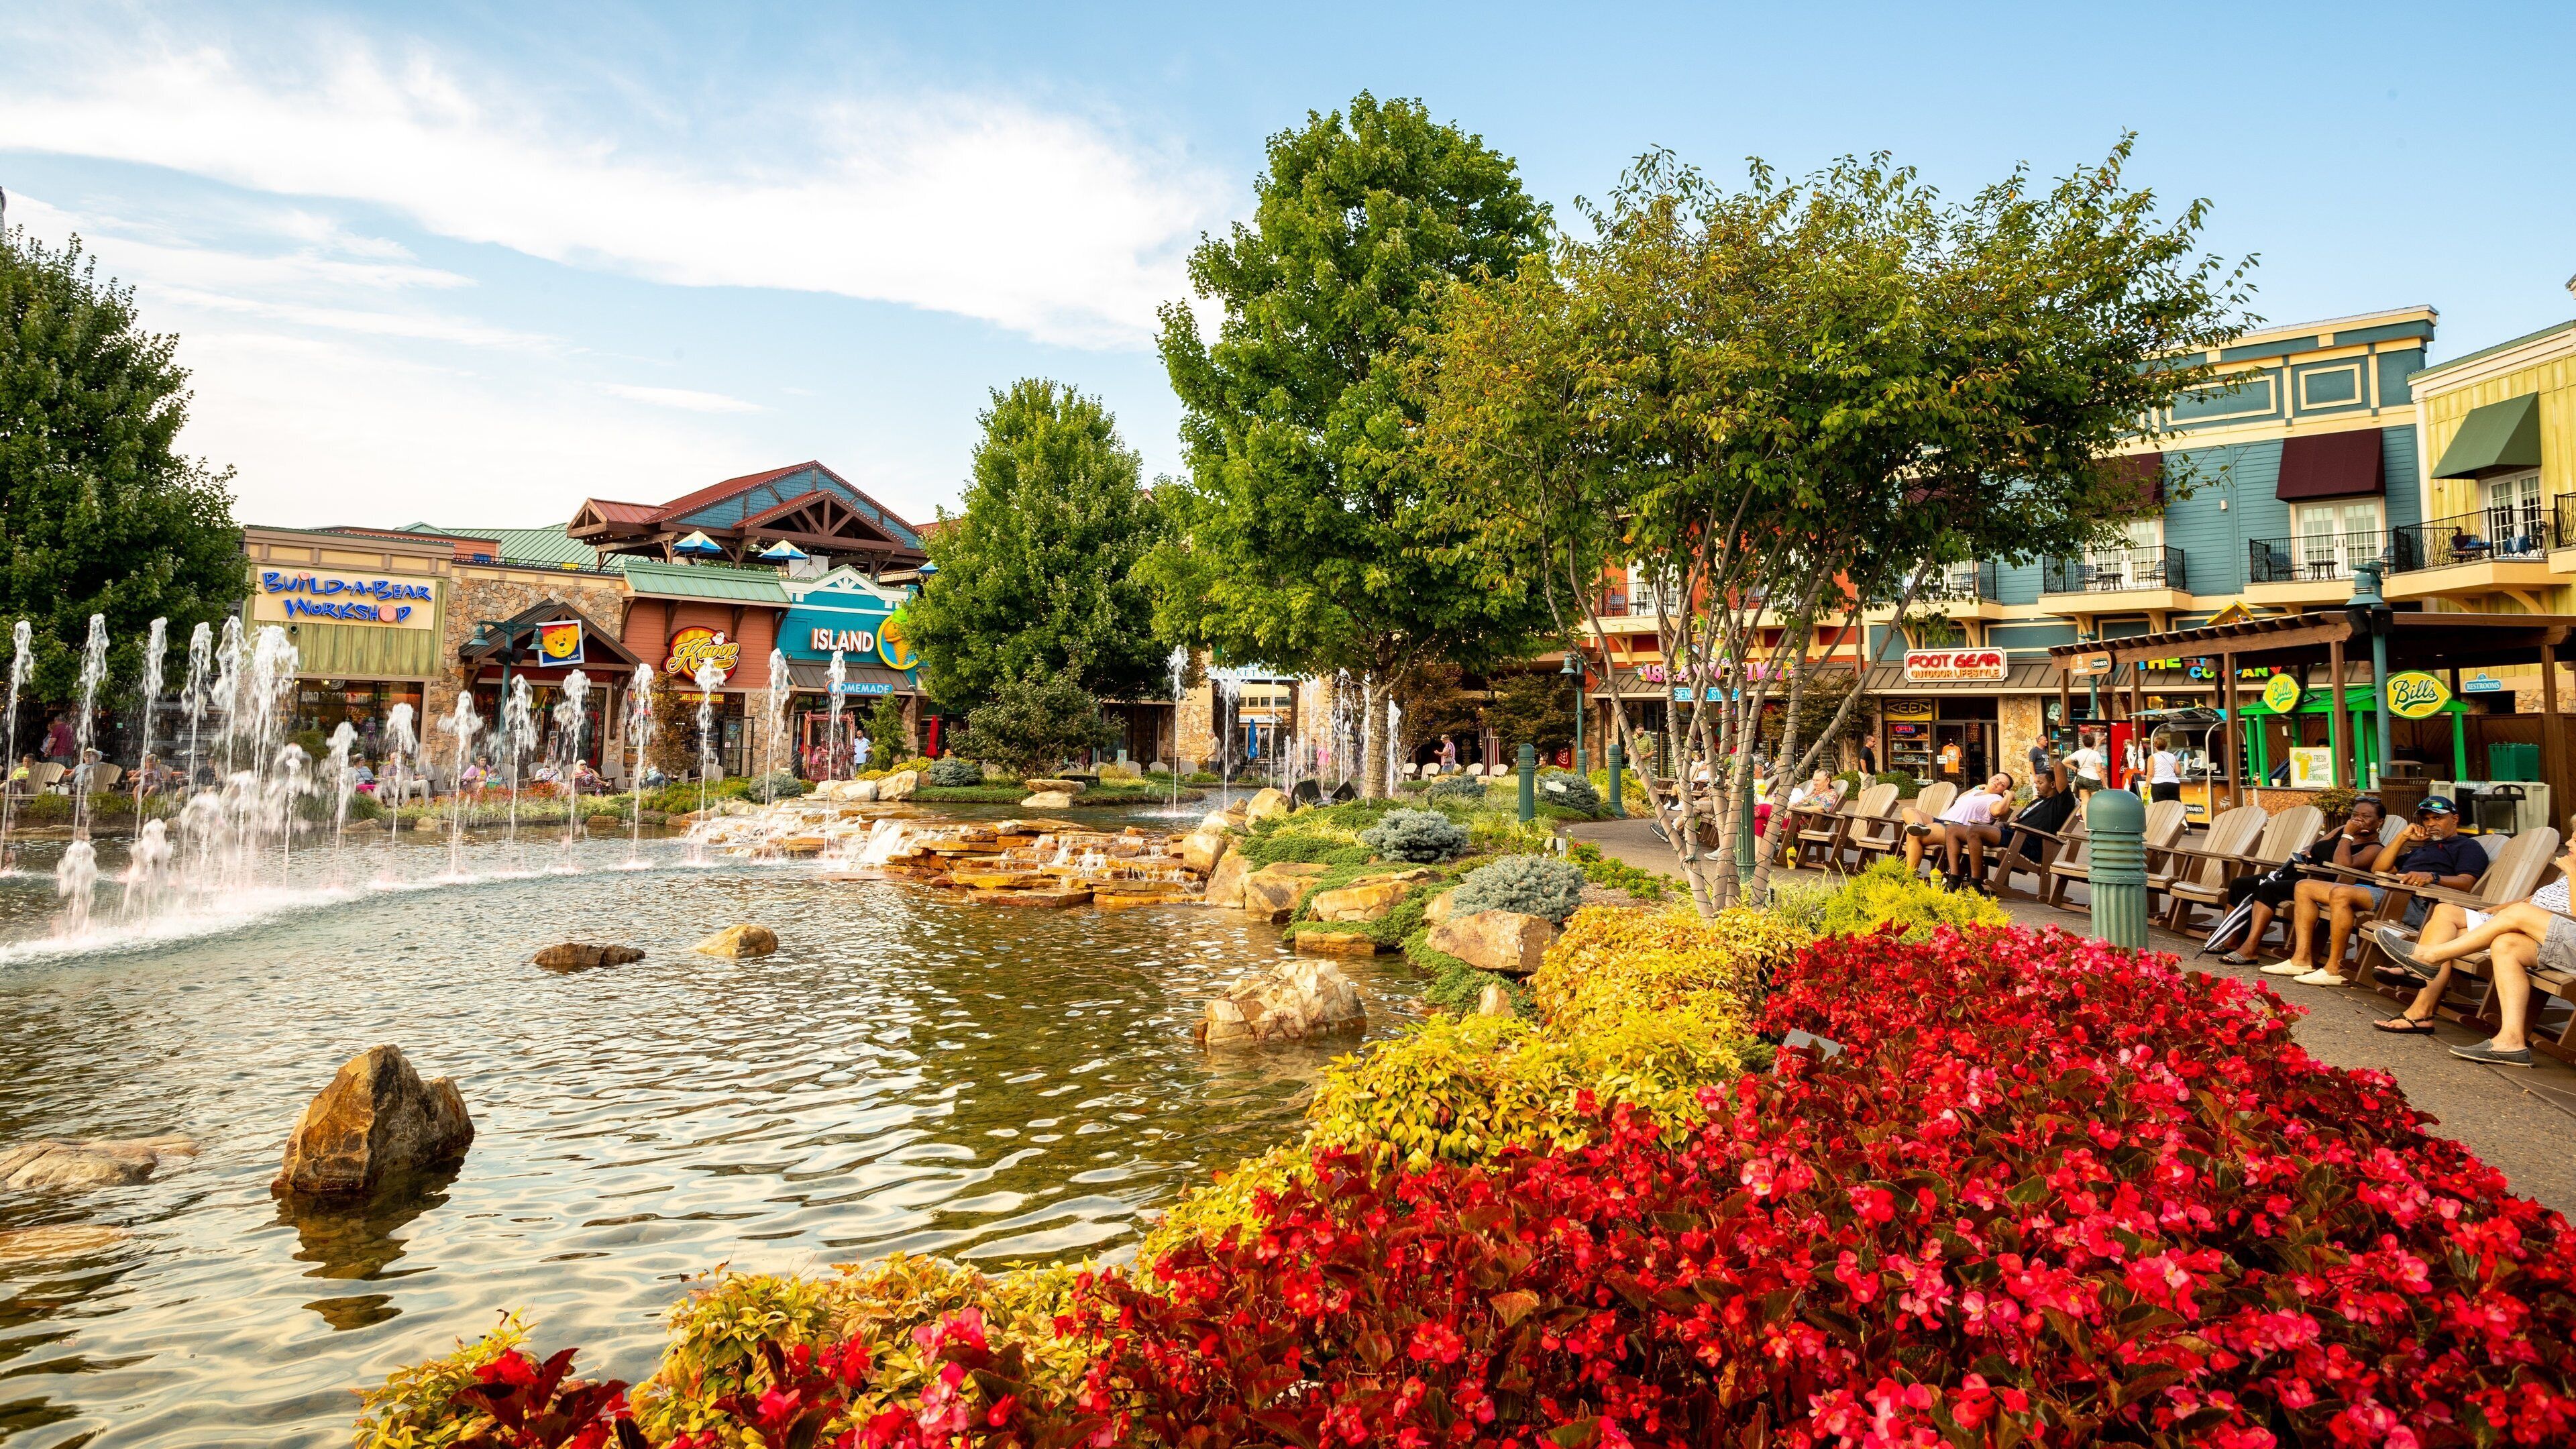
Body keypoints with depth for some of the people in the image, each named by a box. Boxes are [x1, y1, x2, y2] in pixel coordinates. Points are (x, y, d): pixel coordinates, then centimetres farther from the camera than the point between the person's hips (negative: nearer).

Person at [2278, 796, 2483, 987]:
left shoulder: (2467, 846, 13)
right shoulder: (2421, 849, 37)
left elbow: (2466, 883, -8)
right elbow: (2378, 869, 27)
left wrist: (2432, 876, -26)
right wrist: (2402, 837, 21)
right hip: (2386, 892, 9)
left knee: (2341, 893, -36)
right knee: (2305, 887, 0)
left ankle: (2334, 970, -32)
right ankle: (2302, 959, -14)